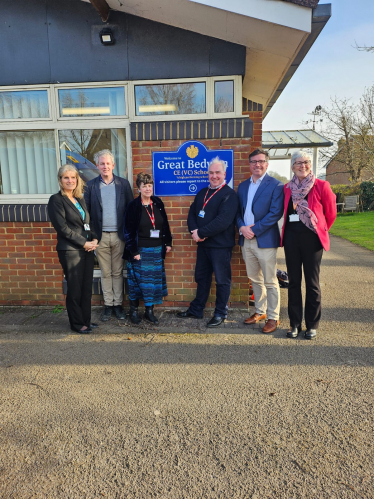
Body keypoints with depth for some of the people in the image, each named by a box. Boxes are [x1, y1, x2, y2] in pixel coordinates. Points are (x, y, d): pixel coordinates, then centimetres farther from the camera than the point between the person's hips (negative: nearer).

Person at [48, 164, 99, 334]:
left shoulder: (80, 199, 15)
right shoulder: (56, 200, -6)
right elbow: (62, 227, -12)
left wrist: (94, 239, -1)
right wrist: (84, 243, -12)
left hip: (87, 249, 6)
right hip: (70, 250, -6)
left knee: (87, 288, 10)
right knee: (75, 289, 2)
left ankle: (86, 320, 23)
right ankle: (77, 324, 17)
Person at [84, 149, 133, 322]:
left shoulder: (123, 184, 3)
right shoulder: (91, 185, 3)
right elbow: (87, 210, 0)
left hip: (119, 235, 0)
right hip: (101, 236, 0)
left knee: (118, 272, 9)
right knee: (105, 273, 9)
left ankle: (118, 304, 20)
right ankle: (108, 305, 21)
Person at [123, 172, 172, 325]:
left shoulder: (158, 203, 5)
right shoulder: (133, 206, -7)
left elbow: (165, 224, 12)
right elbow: (128, 230, -8)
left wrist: (168, 242, 9)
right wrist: (133, 251, -12)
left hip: (157, 250, 4)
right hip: (140, 250, -4)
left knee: (154, 280, 8)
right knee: (137, 280, 3)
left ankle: (149, 311, 20)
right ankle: (134, 311, 19)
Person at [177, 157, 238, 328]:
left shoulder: (229, 194, -11)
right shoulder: (202, 192, 14)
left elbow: (223, 221, -22)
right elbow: (192, 212, 11)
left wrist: (200, 233, -19)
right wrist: (194, 231, -9)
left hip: (221, 245, -7)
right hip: (203, 243, 7)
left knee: (222, 280, 5)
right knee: (201, 277, 17)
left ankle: (220, 313, 20)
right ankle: (196, 309, 31)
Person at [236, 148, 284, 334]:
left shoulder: (276, 185, -5)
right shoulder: (243, 186, 14)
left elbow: (275, 213, -13)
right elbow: (238, 211, 12)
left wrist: (254, 230, -16)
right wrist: (242, 227, -7)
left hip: (265, 240, -6)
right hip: (246, 240, 6)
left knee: (270, 282, 2)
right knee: (255, 280, 16)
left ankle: (273, 317, 14)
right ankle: (260, 311, 31)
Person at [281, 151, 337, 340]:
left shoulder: (321, 186, -2)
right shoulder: (287, 188, 7)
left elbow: (330, 213, 5)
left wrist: (321, 230, 13)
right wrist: (288, 229, 9)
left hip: (312, 238, -3)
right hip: (291, 237, 3)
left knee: (312, 283, 4)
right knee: (293, 281, 8)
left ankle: (312, 325, 18)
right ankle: (295, 323, 20)